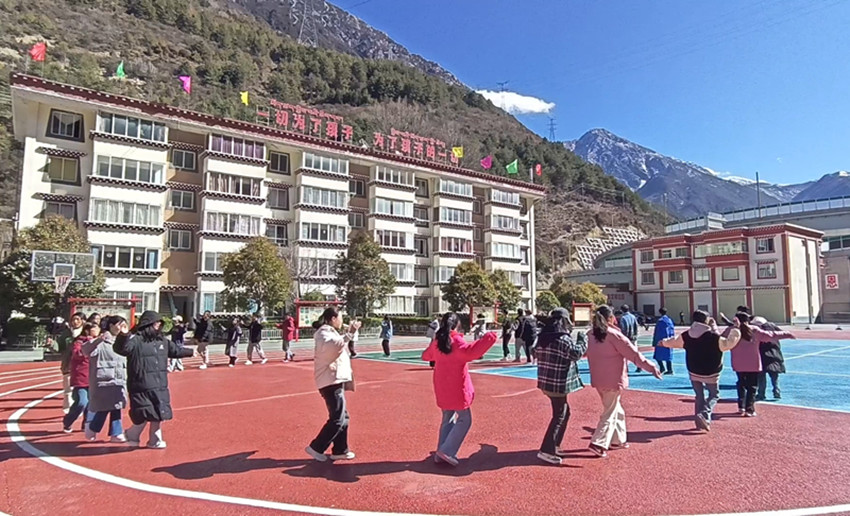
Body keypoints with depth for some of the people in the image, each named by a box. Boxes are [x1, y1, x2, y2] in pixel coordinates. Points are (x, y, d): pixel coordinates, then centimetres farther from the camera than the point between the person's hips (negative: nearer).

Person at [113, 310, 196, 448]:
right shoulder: (135, 340, -13)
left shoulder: (162, 340, 11)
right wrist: (123, 335, -48)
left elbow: (175, 350, 26)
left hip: (160, 387, 7)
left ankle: (154, 440, 31)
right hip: (141, 387, -7)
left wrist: (190, 351, 38)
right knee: (145, 416, -2)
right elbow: (120, 349, -30)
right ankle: (132, 435, 27)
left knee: (159, 414, 14)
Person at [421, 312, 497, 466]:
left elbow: (426, 356, 23)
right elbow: (471, 352, -33)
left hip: (442, 389, 7)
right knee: (464, 420, 3)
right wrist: (487, 338, -29)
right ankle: (446, 451, -6)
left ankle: (440, 453, 16)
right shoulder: (457, 341, -15)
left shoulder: (437, 342, 5)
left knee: (448, 419, 18)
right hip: (457, 388, -7)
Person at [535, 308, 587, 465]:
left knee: (564, 413, 21)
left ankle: (554, 445, 27)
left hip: (547, 381, 9)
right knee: (559, 416, -1)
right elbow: (577, 353, -18)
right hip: (558, 383, -9)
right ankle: (546, 451, 0)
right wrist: (582, 339, -3)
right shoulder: (563, 338, -17)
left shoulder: (544, 337, 9)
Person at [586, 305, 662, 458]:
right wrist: (651, 367, -7)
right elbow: (633, 353, -13)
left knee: (616, 410, 22)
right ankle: (598, 443, -4)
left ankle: (618, 439, 30)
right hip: (613, 379, -7)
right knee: (609, 412, 2)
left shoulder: (592, 334, 4)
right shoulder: (613, 334, -16)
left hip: (598, 379, 7)